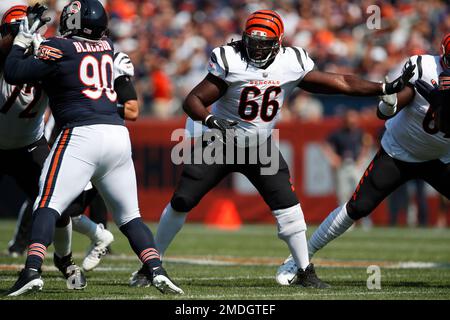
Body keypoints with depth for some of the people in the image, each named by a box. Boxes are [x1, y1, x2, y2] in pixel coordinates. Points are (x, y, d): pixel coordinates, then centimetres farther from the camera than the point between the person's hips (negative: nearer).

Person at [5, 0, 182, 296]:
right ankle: (157, 270, -2)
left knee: (48, 206, -10)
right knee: (129, 215, 14)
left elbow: (14, 74, -2)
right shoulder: (106, 47, 15)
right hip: (119, 135, 6)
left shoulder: (59, 48, -2)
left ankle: (32, 272, -26)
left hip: (82, 134, -6)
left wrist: (21, 42, 13)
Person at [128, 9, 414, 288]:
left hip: (260, 148, 2)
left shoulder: (292, 64, -10)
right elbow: (193, 101, -20)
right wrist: (211, 121, -40)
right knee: (181, 202, -4)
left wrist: (386, 88, -11)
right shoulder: (229, 61, -20)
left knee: (288, 207, -9)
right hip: (221, 144, -2)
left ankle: (305, 271, 3)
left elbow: (340, 83, -6)